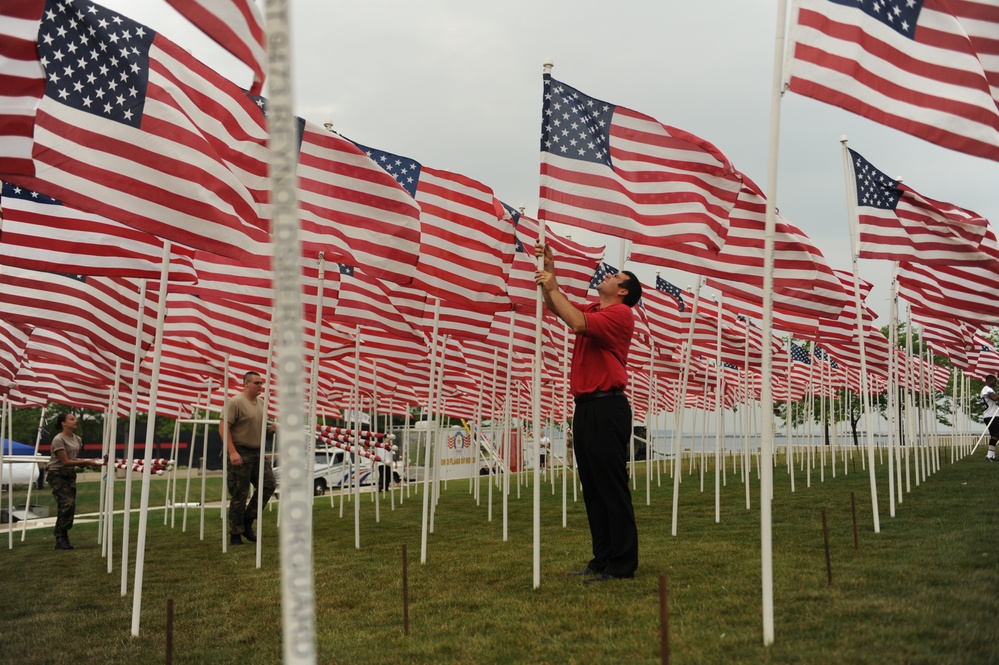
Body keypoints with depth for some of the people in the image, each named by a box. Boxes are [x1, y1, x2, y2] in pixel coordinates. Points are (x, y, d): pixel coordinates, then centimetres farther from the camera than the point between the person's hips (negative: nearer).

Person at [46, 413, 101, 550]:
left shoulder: (77, 439, 6)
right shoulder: (58, 439, -16)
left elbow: (75, 459, 9)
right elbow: (66, 461, -18)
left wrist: (89, 462, -10)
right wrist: (87, 462, -20)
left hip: (70, 474, 7)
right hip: (57, 474, -7)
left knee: (70, 506, 2)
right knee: (67, 504, -17)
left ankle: (62, 538, 11)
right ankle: (61, 538, -6)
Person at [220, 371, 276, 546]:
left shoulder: (261, 402, 13)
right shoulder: (235, 402, -11)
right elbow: (223, 427, -17)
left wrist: (270, 427, 3)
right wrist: (232, 452, -24)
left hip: (258, 452, 8)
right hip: (240, 454, -8)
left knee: (268, 485, 3)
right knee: (239, 495, -2)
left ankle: (247, 523, 16)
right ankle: (235, 536, 9)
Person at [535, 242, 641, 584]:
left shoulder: (620, 313, -7)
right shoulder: (591, 310, 19)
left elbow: (578, 323, -22)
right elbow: (555, 307, 27)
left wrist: (553, 288, -13)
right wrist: (549, 268, 15)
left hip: (607, 406, -9)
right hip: (585, 406, 9)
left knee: (612, 486, -6)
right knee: (592, 487, 10)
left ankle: (622, 563, 0)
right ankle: (602, 559, 17)